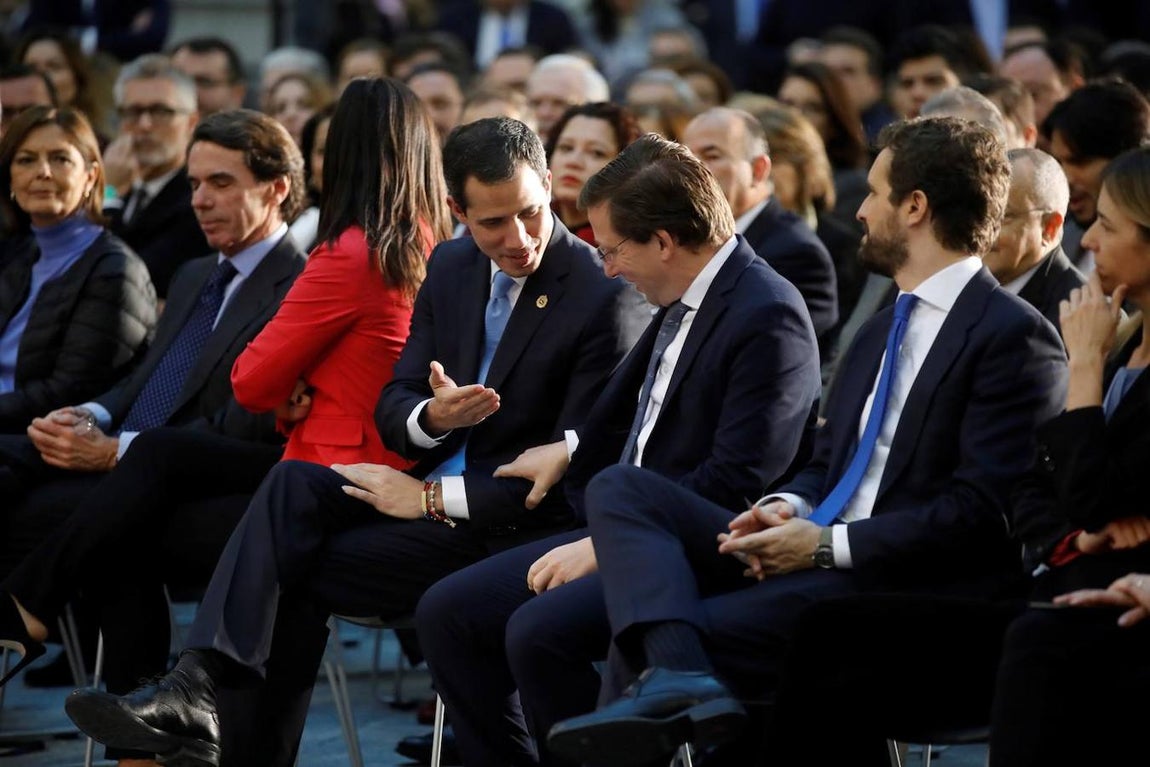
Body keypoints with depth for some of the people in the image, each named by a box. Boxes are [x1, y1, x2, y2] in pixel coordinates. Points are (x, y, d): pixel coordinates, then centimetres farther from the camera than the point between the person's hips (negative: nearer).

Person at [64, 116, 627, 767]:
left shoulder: (603, 294, -13)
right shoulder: (452, 267, 9)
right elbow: (393, 410, 12)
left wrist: (434, 497, -16)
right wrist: (432, 416, -14)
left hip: (508, 526, -6)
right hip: (429, 491, 6)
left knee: (298, 571, -21)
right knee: (293, 485, -24)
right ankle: (199, 687, -37)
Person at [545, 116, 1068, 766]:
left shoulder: (1015, 337, -8)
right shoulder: (882, 331, 24)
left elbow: (982, 511, -17)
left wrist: (828, 545, -18)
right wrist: (788, 511, 1)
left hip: (903, 591, -10)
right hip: (811, 554, 10)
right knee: (620, 488, -12)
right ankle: (679, 676, -33)